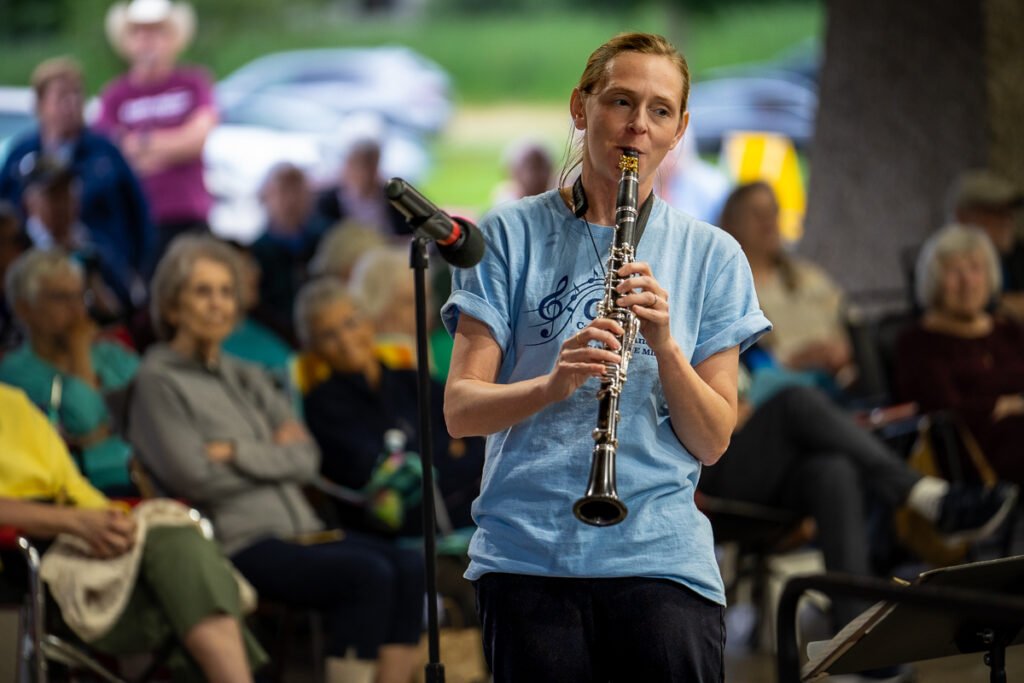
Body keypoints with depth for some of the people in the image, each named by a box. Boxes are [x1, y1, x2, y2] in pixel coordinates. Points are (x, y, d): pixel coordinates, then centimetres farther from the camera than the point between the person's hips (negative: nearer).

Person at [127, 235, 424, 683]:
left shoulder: (247, 378, 23)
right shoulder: (158, 381, 2)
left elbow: (307, 458, 10)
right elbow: (194, 476, -11)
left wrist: (238, 453, -6)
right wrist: (273, 454, 2)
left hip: (301, 529, 7)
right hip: (238, 542, -7)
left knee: (409, 569, -19)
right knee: (367, 576, -29)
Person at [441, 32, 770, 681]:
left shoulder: (711, 255, 8)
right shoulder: (513, 236, 6)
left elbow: (712, 443, 4)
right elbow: (461, 409, -2)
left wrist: (664, 346, -13)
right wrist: (554, 384, -20)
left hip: (662, 555, 1)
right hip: (528, 550, -1)